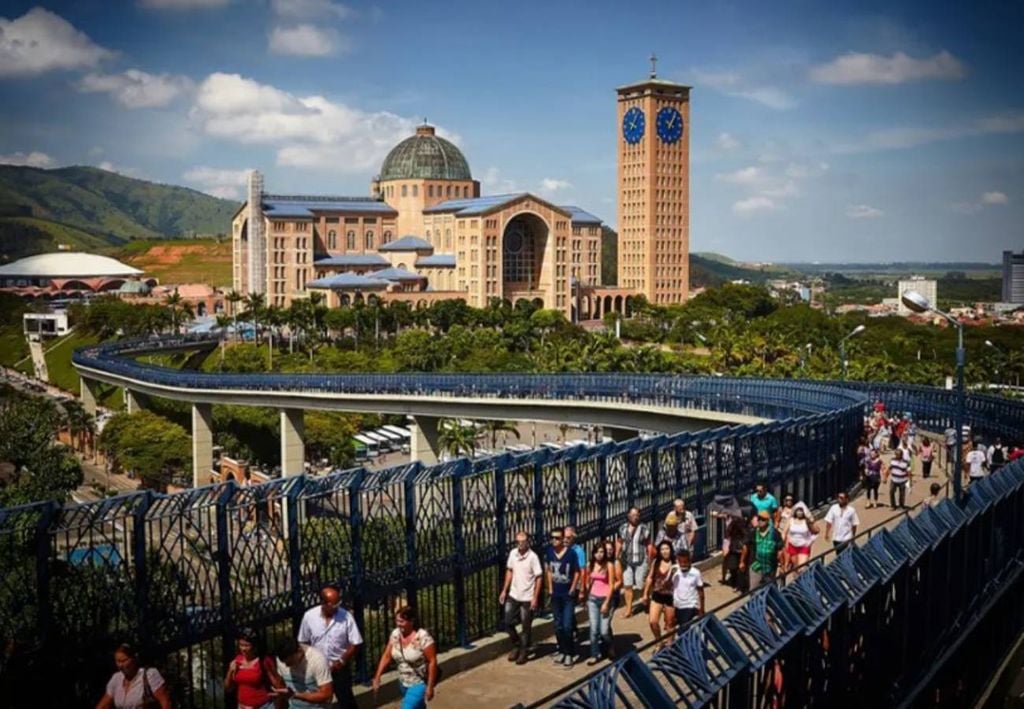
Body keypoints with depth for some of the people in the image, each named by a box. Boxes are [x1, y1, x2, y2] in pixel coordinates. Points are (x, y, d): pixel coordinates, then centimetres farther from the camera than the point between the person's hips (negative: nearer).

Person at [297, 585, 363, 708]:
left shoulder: (346, 617, -17)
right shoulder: (309, 616, -12)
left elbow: (355, 644, -11)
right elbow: (304, 642, 1)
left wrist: (342, 661, -15)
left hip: (340, 668, -2)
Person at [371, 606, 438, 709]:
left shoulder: (423, 637, -23)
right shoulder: (395, 634, -4)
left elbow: (432, 662, -20)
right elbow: (386, 656, 2)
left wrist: (430, 686, -20)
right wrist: (377, 677, -6)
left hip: (420, 684, -7)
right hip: (403, 683, 7)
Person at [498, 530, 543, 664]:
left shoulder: (533, 557, -18)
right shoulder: (512, 554, -2)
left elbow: (539, 577, -14)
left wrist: (535, 597, -16)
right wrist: (504, 590, 9)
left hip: (527, 598, -5)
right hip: (513, 595, 5)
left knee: (526, 627, 6)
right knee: (508, 623, 9)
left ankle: (523, 652, 22)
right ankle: (516, 645, 31)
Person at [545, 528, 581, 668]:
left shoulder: (571, 554, -15)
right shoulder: (549, 552, -4)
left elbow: (577, 572, -5)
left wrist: (572, 589, -7)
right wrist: (550, 588, 6)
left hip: (568, 595, -4)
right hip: (555, 595, 4)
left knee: (567, 626, -6)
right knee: (558, 626, 12)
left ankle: (569, 653, 8)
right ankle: (561, 650, 26)